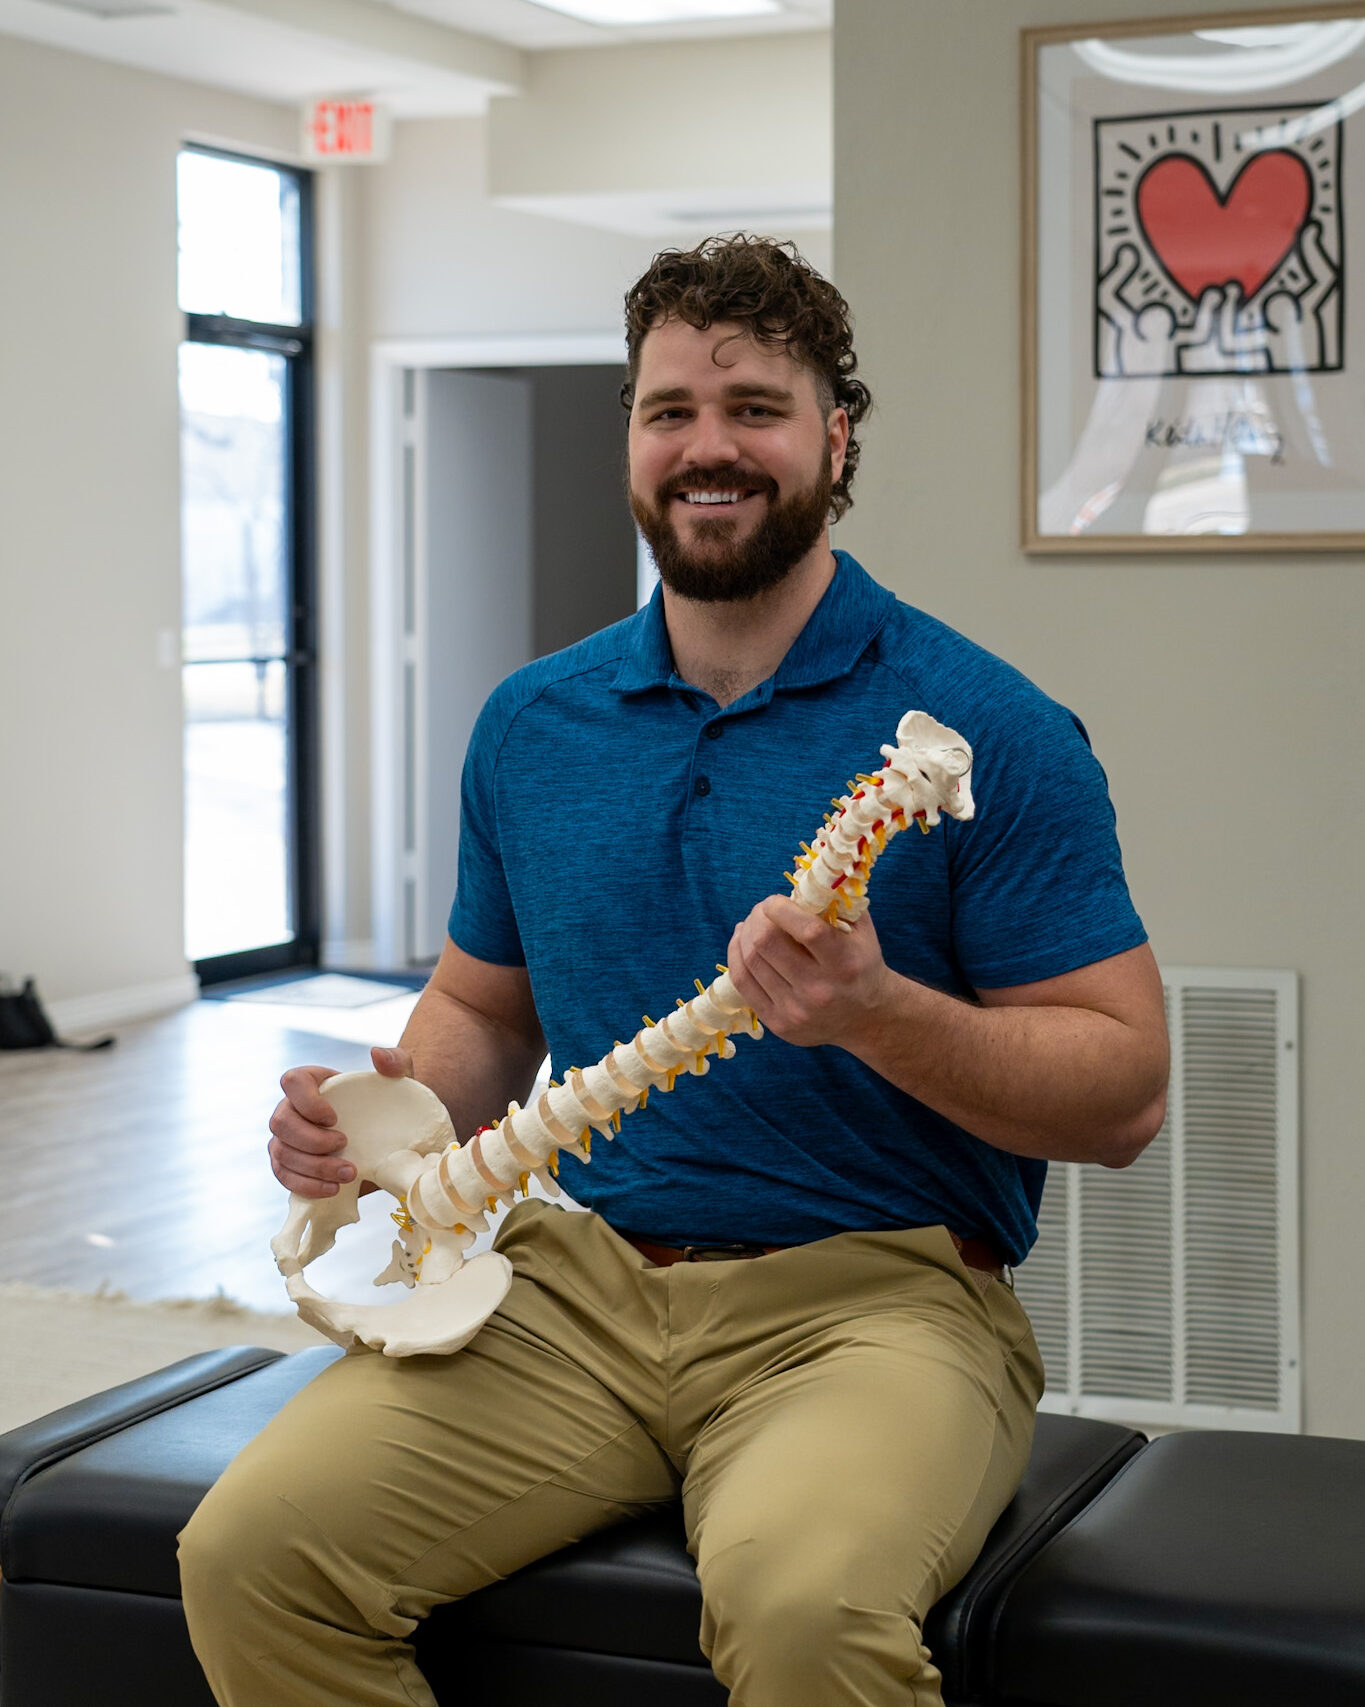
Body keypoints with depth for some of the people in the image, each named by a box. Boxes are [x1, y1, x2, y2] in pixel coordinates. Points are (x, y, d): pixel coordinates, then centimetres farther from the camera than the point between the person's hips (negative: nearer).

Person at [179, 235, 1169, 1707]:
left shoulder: (983, 731, -6)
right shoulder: (531, 727, 11)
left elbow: (1123, 1097, -7)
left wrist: (878, 1014, -23)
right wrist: (388, 1109, 2)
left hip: (872, 1293, -4)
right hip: (577, 1280, 5)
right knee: (251, 1552, -16)